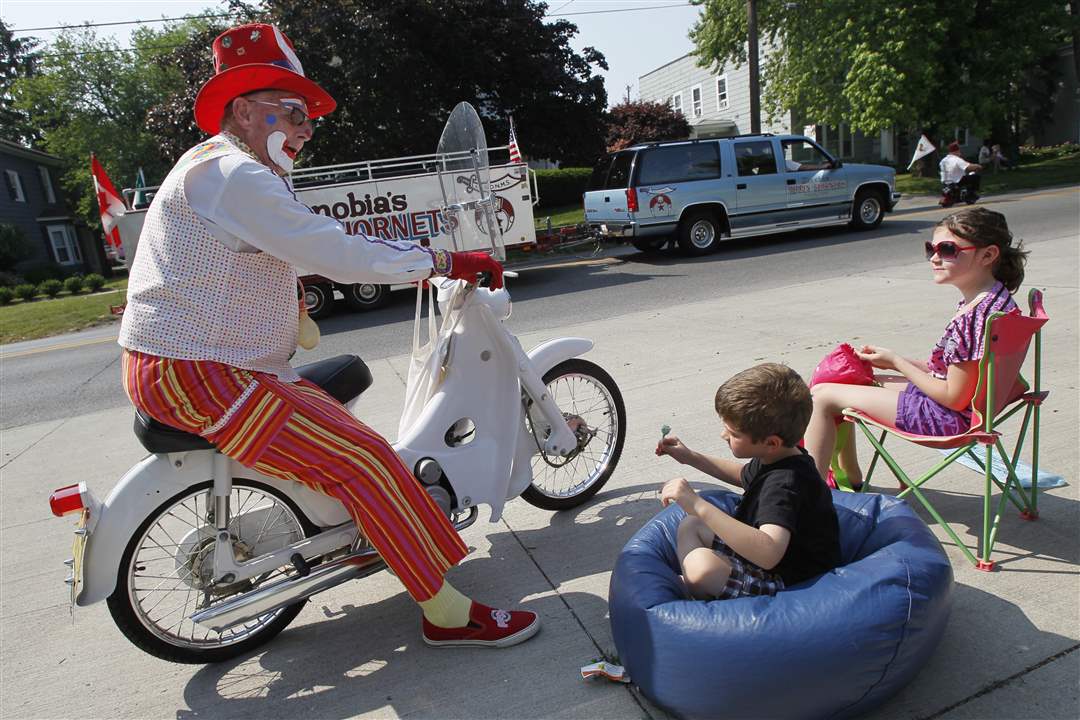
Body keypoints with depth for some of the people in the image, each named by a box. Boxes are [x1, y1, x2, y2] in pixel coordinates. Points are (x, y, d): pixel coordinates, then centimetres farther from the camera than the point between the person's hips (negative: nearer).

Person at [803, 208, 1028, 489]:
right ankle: (850, 478, 24)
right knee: (842, 377, 18)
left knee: (824, 395, -11)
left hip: (949, 418, -10)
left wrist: (896, 362, -13)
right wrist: (893, 361, 6)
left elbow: (955, 398, -23)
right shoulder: (984, 300, 5)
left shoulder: (978, 314, -27)